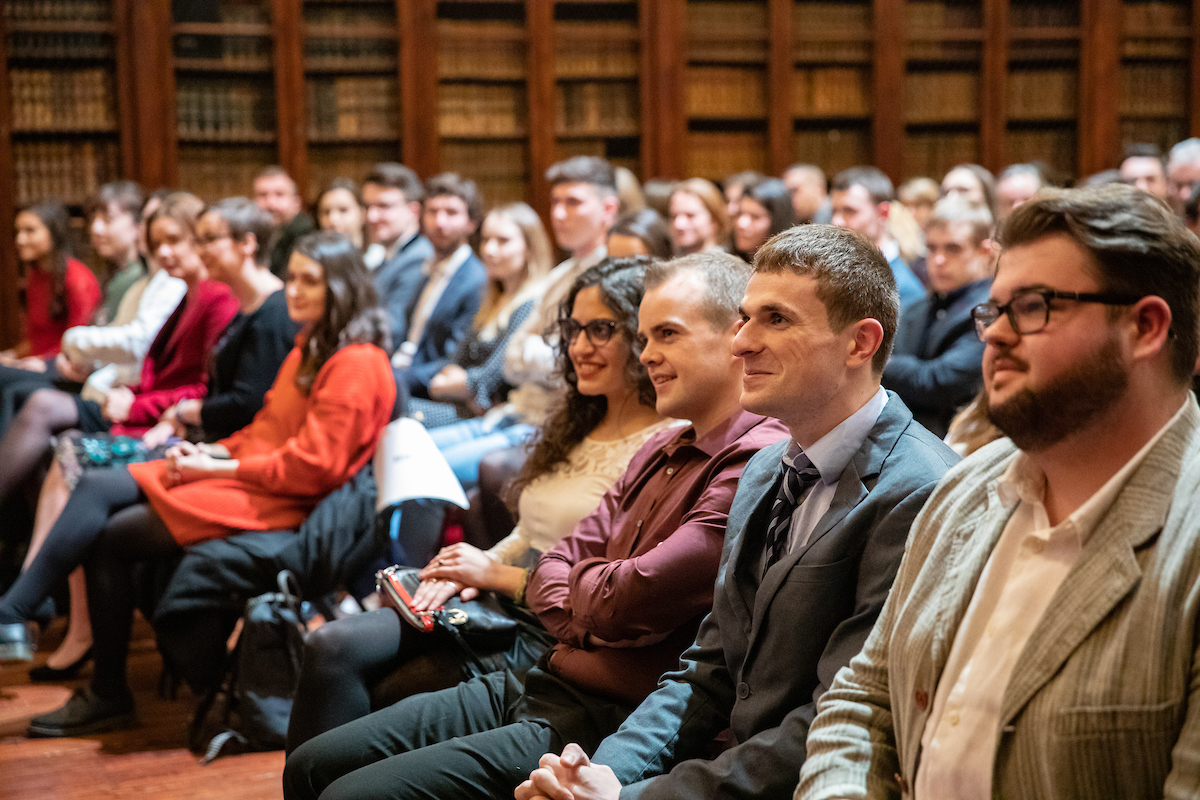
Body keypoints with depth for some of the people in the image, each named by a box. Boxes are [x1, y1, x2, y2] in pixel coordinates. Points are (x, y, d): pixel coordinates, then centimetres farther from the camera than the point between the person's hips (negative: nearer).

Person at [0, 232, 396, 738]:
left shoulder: (358, 364, -14)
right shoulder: (310, 348, 17)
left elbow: (312, 465, -20)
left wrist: (219, 467, -14)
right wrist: (213, 451, 2)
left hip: (279, 501, -10)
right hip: (242, 474, 10)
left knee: (110, 536, -14)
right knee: (97, 488, -7)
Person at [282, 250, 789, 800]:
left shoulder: (757, 466, -17)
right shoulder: (660, 452, 16)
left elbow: (626, 600, -22)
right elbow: (550, 574, 15)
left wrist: (583, 578, 2)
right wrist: (592, 619, -7)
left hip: (600, 724, -9)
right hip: (537, 688, 9)